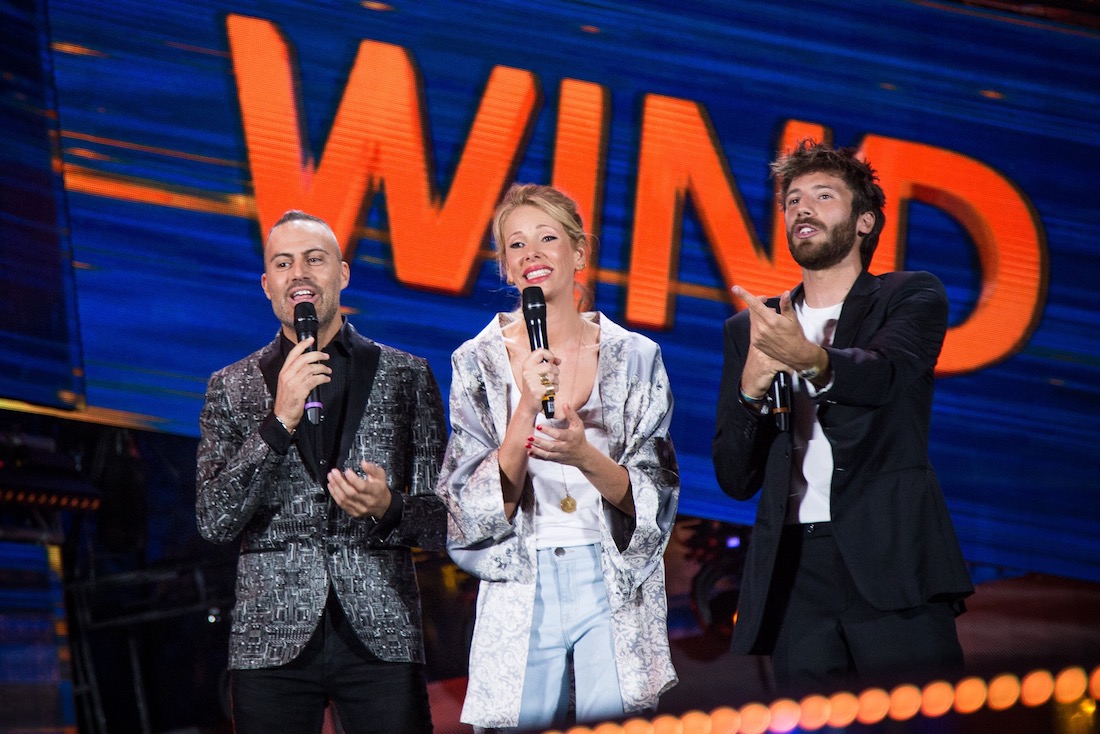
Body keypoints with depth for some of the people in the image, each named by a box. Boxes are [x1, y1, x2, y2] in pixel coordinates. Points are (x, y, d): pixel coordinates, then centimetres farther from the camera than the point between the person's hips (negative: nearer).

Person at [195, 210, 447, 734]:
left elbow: (444, 518, 8)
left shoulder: (406, 377, 9)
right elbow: (214, 522, -2)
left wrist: (388, 509, -14)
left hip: (382, 635, 0)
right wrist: (280, 421, -11)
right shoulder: (230, 388, 9)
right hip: (272, 641, 0)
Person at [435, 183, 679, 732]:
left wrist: (585, 455, -18)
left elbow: (655, 501, 0)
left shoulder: (635, 357, 3)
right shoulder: (478, 363, 2)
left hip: (616, 592, 0)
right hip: (519, 599, 0)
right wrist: (526, 409, -17)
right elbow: (477, 511, -4)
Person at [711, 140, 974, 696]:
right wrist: (750, 390, -6)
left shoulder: (912, 297, 10)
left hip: (890, 565, -3)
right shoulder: (750, 329, 19)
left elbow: (882, 374, -13)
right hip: (794, 575, 3)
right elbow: (735, 479, 13)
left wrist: (811, 359, -35)